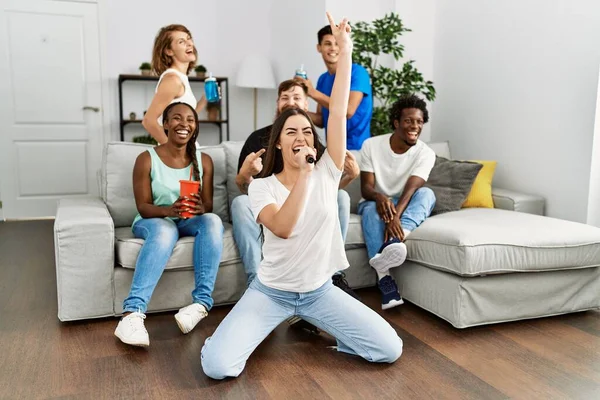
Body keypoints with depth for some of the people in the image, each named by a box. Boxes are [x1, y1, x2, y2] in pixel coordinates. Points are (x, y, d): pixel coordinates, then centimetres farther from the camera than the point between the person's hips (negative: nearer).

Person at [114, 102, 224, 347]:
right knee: (165, 230, -39)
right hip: (152, 221, -3)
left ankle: (202, 302, -35)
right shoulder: (147, 159, -8)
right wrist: (169, 210, -32)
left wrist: (199, 208, -27)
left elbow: (208, 205, -2)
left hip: (190, 222, 3)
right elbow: (143, 207, -11)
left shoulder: (204, 160, 2)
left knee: (213, 221, -31)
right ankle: (132, 313, -46)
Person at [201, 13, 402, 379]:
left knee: (390, 350, -9)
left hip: (319, 291, 2)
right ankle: (259, 327, 15)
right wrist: (304, 174, -34)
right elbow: (283, 228, -29)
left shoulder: (327, 173, -5)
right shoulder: (261, 186, -9)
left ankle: (311, 322, 14)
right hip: (271, 292, -2)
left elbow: (338, 112, -15)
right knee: (218, 365, -19)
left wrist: (346, 51, -18)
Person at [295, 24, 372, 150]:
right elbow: (322, 120, 10)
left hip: (356, 147, -5)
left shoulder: (357, 72, -10)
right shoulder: (323, 79, 7)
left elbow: (348, 111, -21)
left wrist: (313, 92, -18)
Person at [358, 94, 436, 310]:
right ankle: (384, 277, -47)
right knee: (371, 209, -36)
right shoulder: (371, 145, -8)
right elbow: (366, 187, -13)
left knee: (426, 193, -30)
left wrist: (396, 215, -44)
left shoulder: (425, 153, -10)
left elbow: (411, 189, -24)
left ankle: (393, 241, -55)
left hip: (405, 207, 1)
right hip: (376, 203, 0)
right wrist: (380, 198, -38)